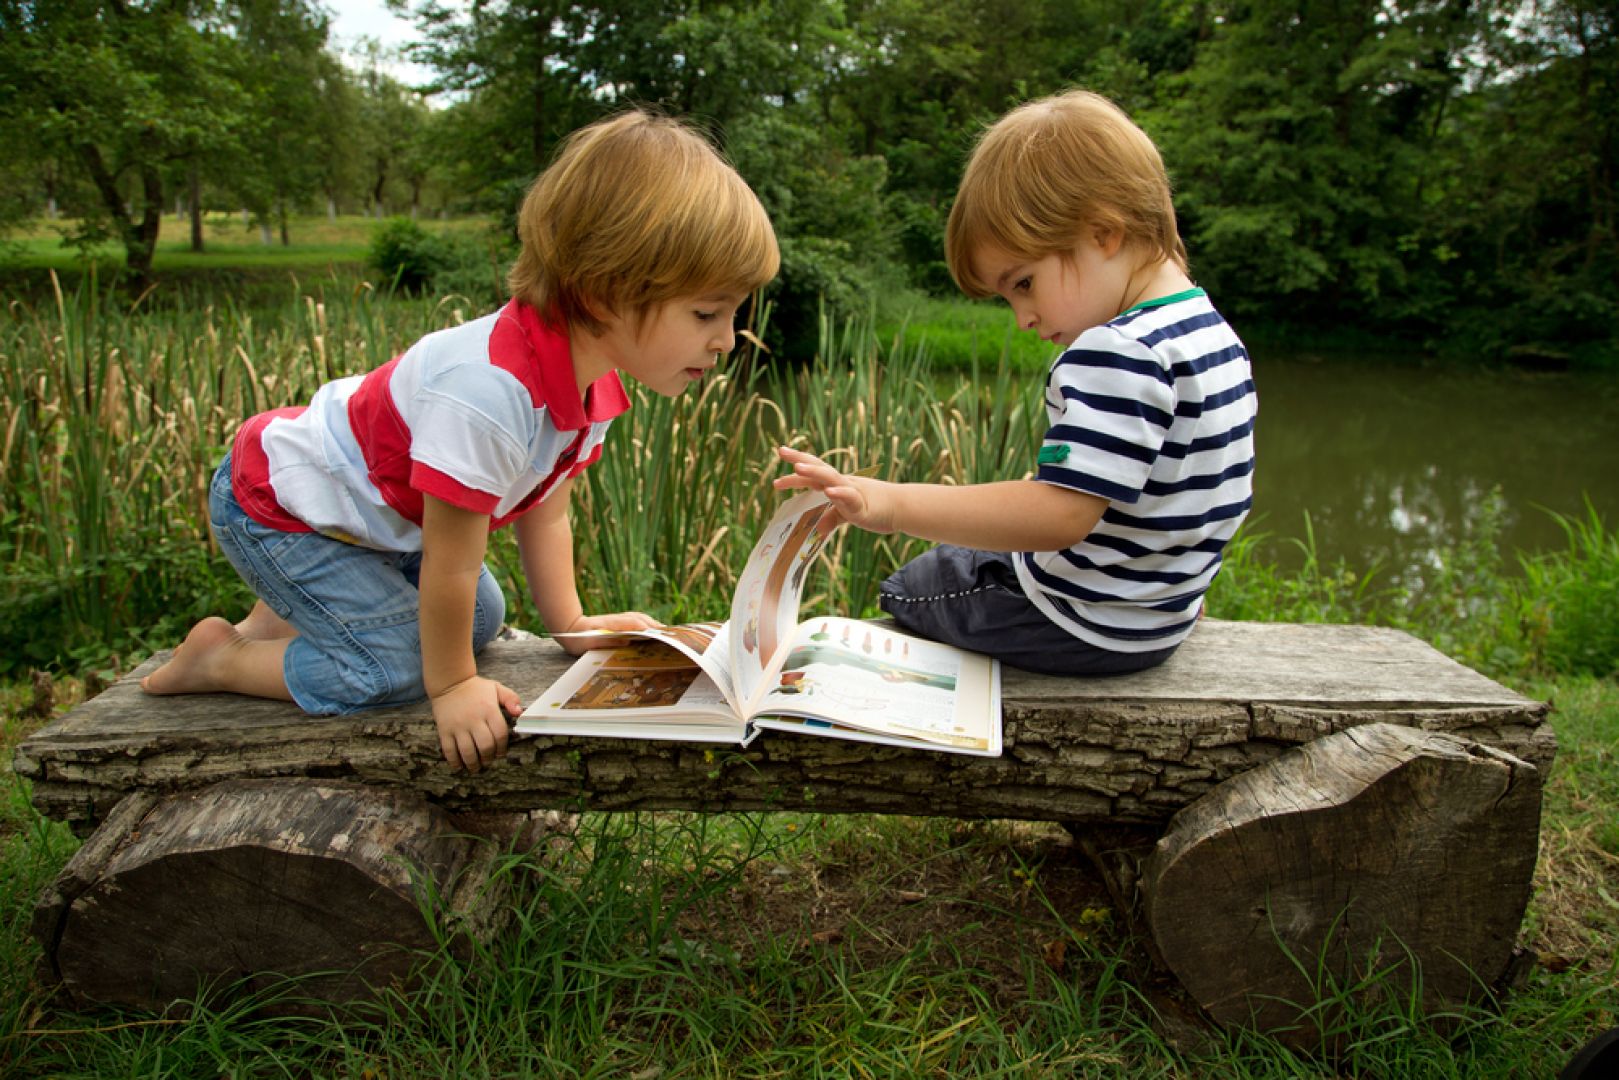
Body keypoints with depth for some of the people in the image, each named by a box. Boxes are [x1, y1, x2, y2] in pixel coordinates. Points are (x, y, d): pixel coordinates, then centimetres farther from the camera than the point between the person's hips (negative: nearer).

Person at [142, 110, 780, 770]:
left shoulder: (588, 382, -11)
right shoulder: (488, 395, -41)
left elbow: (543, 515, 1)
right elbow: (450, 564, -31)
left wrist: (572, 626, 4)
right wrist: (452, 687, -18)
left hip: (376, 510, 9)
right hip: (273, 510, -9)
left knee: (480, 618, 12)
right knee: (397, 667, -15)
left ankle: (277, 618, 24)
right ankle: (220, 657, 6)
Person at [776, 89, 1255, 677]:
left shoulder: (1116, 355, -30)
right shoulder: (1216, 335, 3)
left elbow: (1060, 513, -39)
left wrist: (890, 505, -42)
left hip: (1084, 628, -10)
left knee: (905, 589, 12)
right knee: (958, 558, 30)